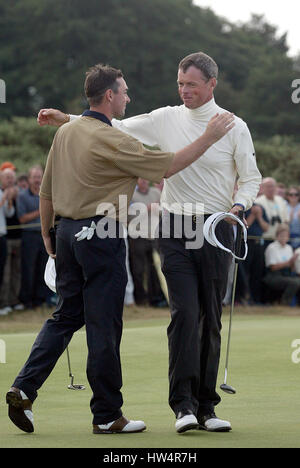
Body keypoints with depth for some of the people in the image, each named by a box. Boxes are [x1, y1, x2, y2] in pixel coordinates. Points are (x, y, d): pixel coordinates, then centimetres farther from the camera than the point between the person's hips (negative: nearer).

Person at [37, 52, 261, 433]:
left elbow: (251, 179, 7)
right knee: (184, 313, -13)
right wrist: (66, 120, 2)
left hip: (216, 229, 0)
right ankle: (184, 405, -12)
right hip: (175, 229, 0)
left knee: (211, 319, 3)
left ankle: (206, 407, 10)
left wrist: (238, 206, -12)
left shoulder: (233, 127, 2)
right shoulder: (166, 119, 5)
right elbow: (114, 129, 9)